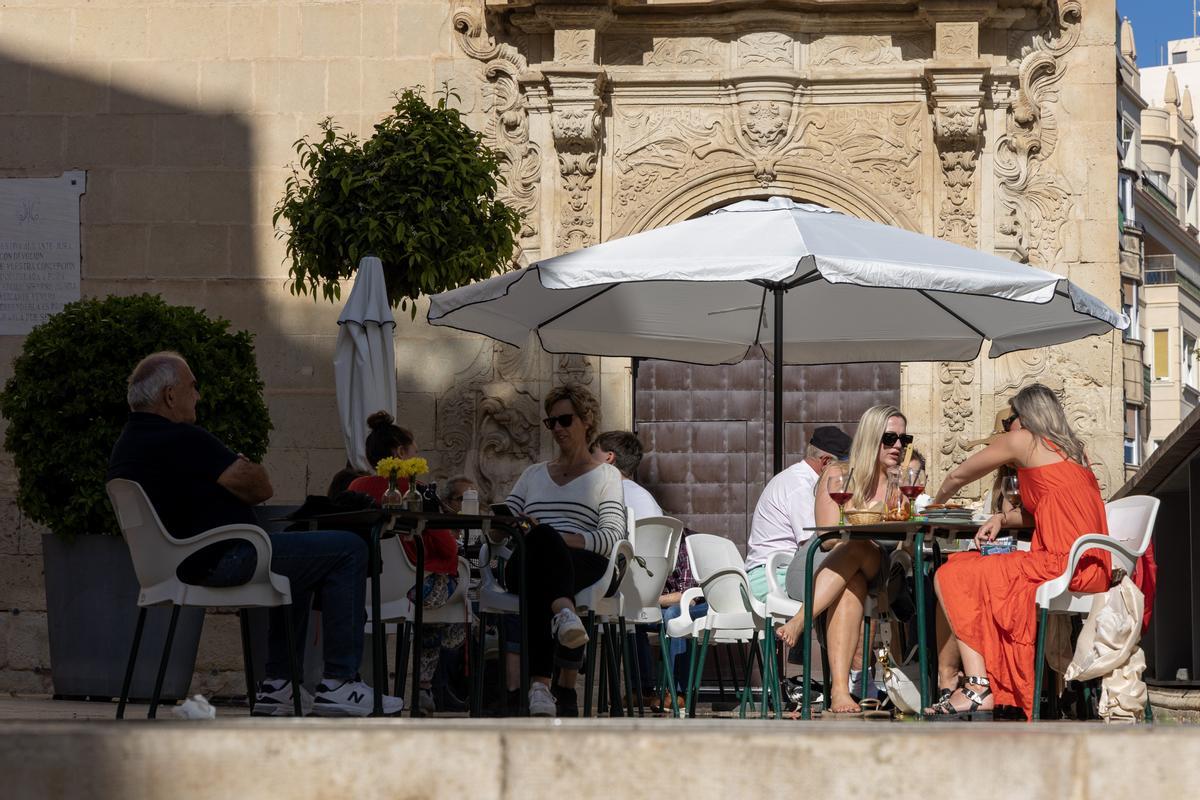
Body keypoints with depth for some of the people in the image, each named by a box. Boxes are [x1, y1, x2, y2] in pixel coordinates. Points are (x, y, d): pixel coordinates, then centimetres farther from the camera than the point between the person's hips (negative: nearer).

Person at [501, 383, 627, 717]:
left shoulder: (606, 475, 19)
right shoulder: (533, 474, 32)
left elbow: (612, 537, 2)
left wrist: (557, 539, -14)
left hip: (583, 566, -2)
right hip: (525, 566, 2)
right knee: (540, 539, -39)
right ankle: (564, 612, -69)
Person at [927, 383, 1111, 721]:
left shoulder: (1022, 440, 3)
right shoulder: (1073, 450, 23)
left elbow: (958, 475, 16)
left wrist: (938, 501, 35)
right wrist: (1001, 518, 16)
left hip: (1061, 564, -9)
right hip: (1091, 570, 9)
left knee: (949, 577, -5)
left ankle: (979, 689, -16)